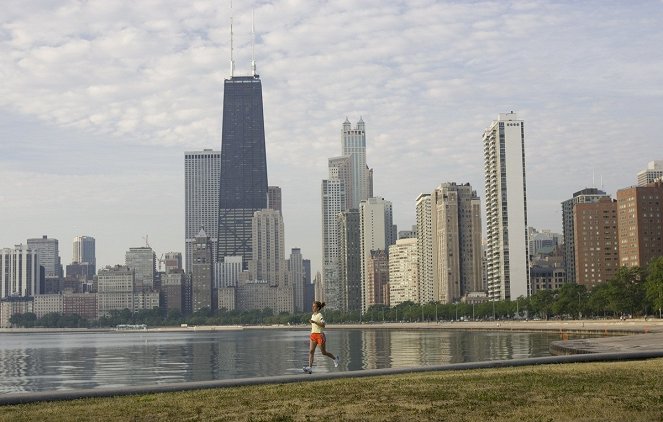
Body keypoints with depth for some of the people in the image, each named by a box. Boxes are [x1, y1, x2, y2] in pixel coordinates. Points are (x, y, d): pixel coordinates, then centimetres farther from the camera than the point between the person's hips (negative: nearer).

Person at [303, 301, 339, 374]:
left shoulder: (320, 315, -11)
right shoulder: (313, 315, 13)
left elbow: (323, 324, -25)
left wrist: (314, 322, -32)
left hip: (320, 335, -7)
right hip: (313, 335, 7)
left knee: (324, 352, 5)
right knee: (311, 351, -7)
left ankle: (335, 358, 32)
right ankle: (309, 368, -13)